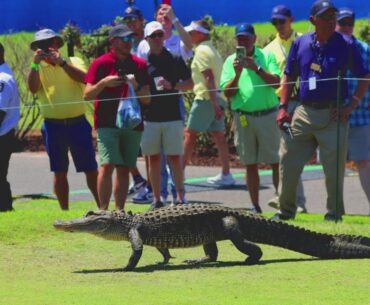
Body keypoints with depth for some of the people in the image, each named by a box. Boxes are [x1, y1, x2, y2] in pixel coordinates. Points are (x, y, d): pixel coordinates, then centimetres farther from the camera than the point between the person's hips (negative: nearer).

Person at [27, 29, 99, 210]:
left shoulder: (74, 62, 6)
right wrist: (35, 63, -18)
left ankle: (102, 207, 8)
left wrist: (61, 62, -18)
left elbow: (84, 78, -13)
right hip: (53, 125, 1)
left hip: (77, 122, -1)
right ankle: (64, 211, 13)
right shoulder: (38, 69, 8)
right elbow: (33, 88, -11)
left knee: (91, 169, 1)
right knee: (59, 172, 6)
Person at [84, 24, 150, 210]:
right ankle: (103, 210, -17)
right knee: (107, 165, -16)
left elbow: (146, 99, 9)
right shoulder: (100, 64, 1)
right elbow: (87, 95, -1)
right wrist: (104, 83, -17)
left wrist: (136, 87, -10)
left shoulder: (139, 65, 11)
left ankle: (119, 211, 7)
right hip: (107, 124, -4)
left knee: (124, 169, 4)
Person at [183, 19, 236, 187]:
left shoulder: (201, 51, -11)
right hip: (216, 99, 9)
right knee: (218, 135, 7)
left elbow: (209, 77, -20)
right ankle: (226, 174, 5)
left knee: (190, 134, -3)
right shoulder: (212, 50, 17)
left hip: (205, 98, -9)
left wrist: (214, 102, -24)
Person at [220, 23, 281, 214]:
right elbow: (227, 92, 1)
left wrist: (256, 68, -17)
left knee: (276, 162, -3)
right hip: (243, 117, 2)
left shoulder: (266, 56, 3)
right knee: (250, 165, 5)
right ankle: (255, 207, 11)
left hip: (268, 114, -2)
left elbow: (276, 82, -9)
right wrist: (237, 74, -14)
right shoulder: (231, 61, 8)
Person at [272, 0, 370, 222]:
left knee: (334, 168, -1)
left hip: (333, 115, -3)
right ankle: (286, 210, 16)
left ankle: (334, 214, 10)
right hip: (304, 112, 3)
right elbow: (289, 77, 14)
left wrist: (352, 106, -6)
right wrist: (283, 107, 6)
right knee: (288, 161, 3)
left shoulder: (344, 46, -3)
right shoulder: (301, 44, 5)